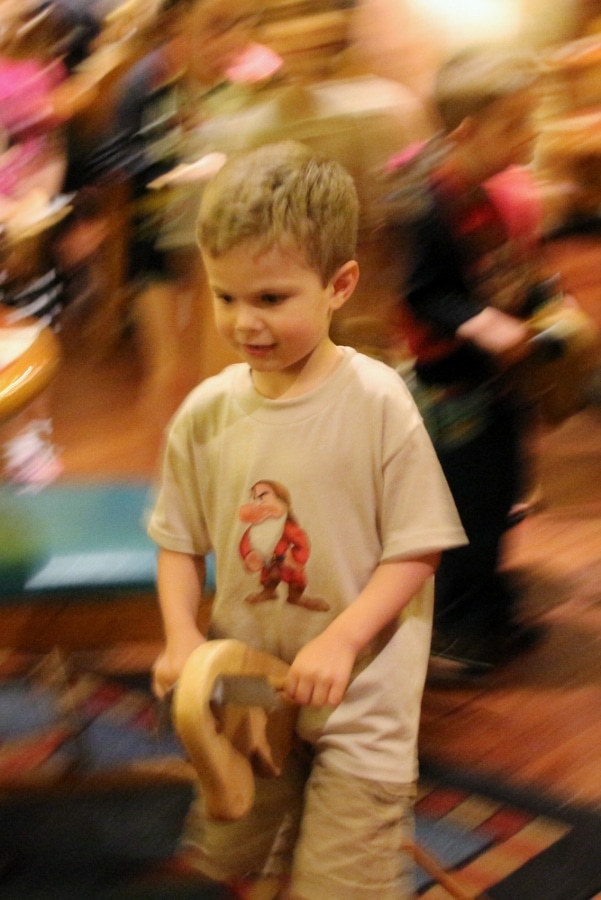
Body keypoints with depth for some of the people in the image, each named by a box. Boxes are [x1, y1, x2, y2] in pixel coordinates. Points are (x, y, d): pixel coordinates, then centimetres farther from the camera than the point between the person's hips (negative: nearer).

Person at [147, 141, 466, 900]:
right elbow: (180, 540, 6)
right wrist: (181, 636, -9)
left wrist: (340, 640, -24)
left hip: (357, 699, -4)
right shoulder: (205, 412, -3)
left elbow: (415, 550, -13)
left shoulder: (377, 404, -15)